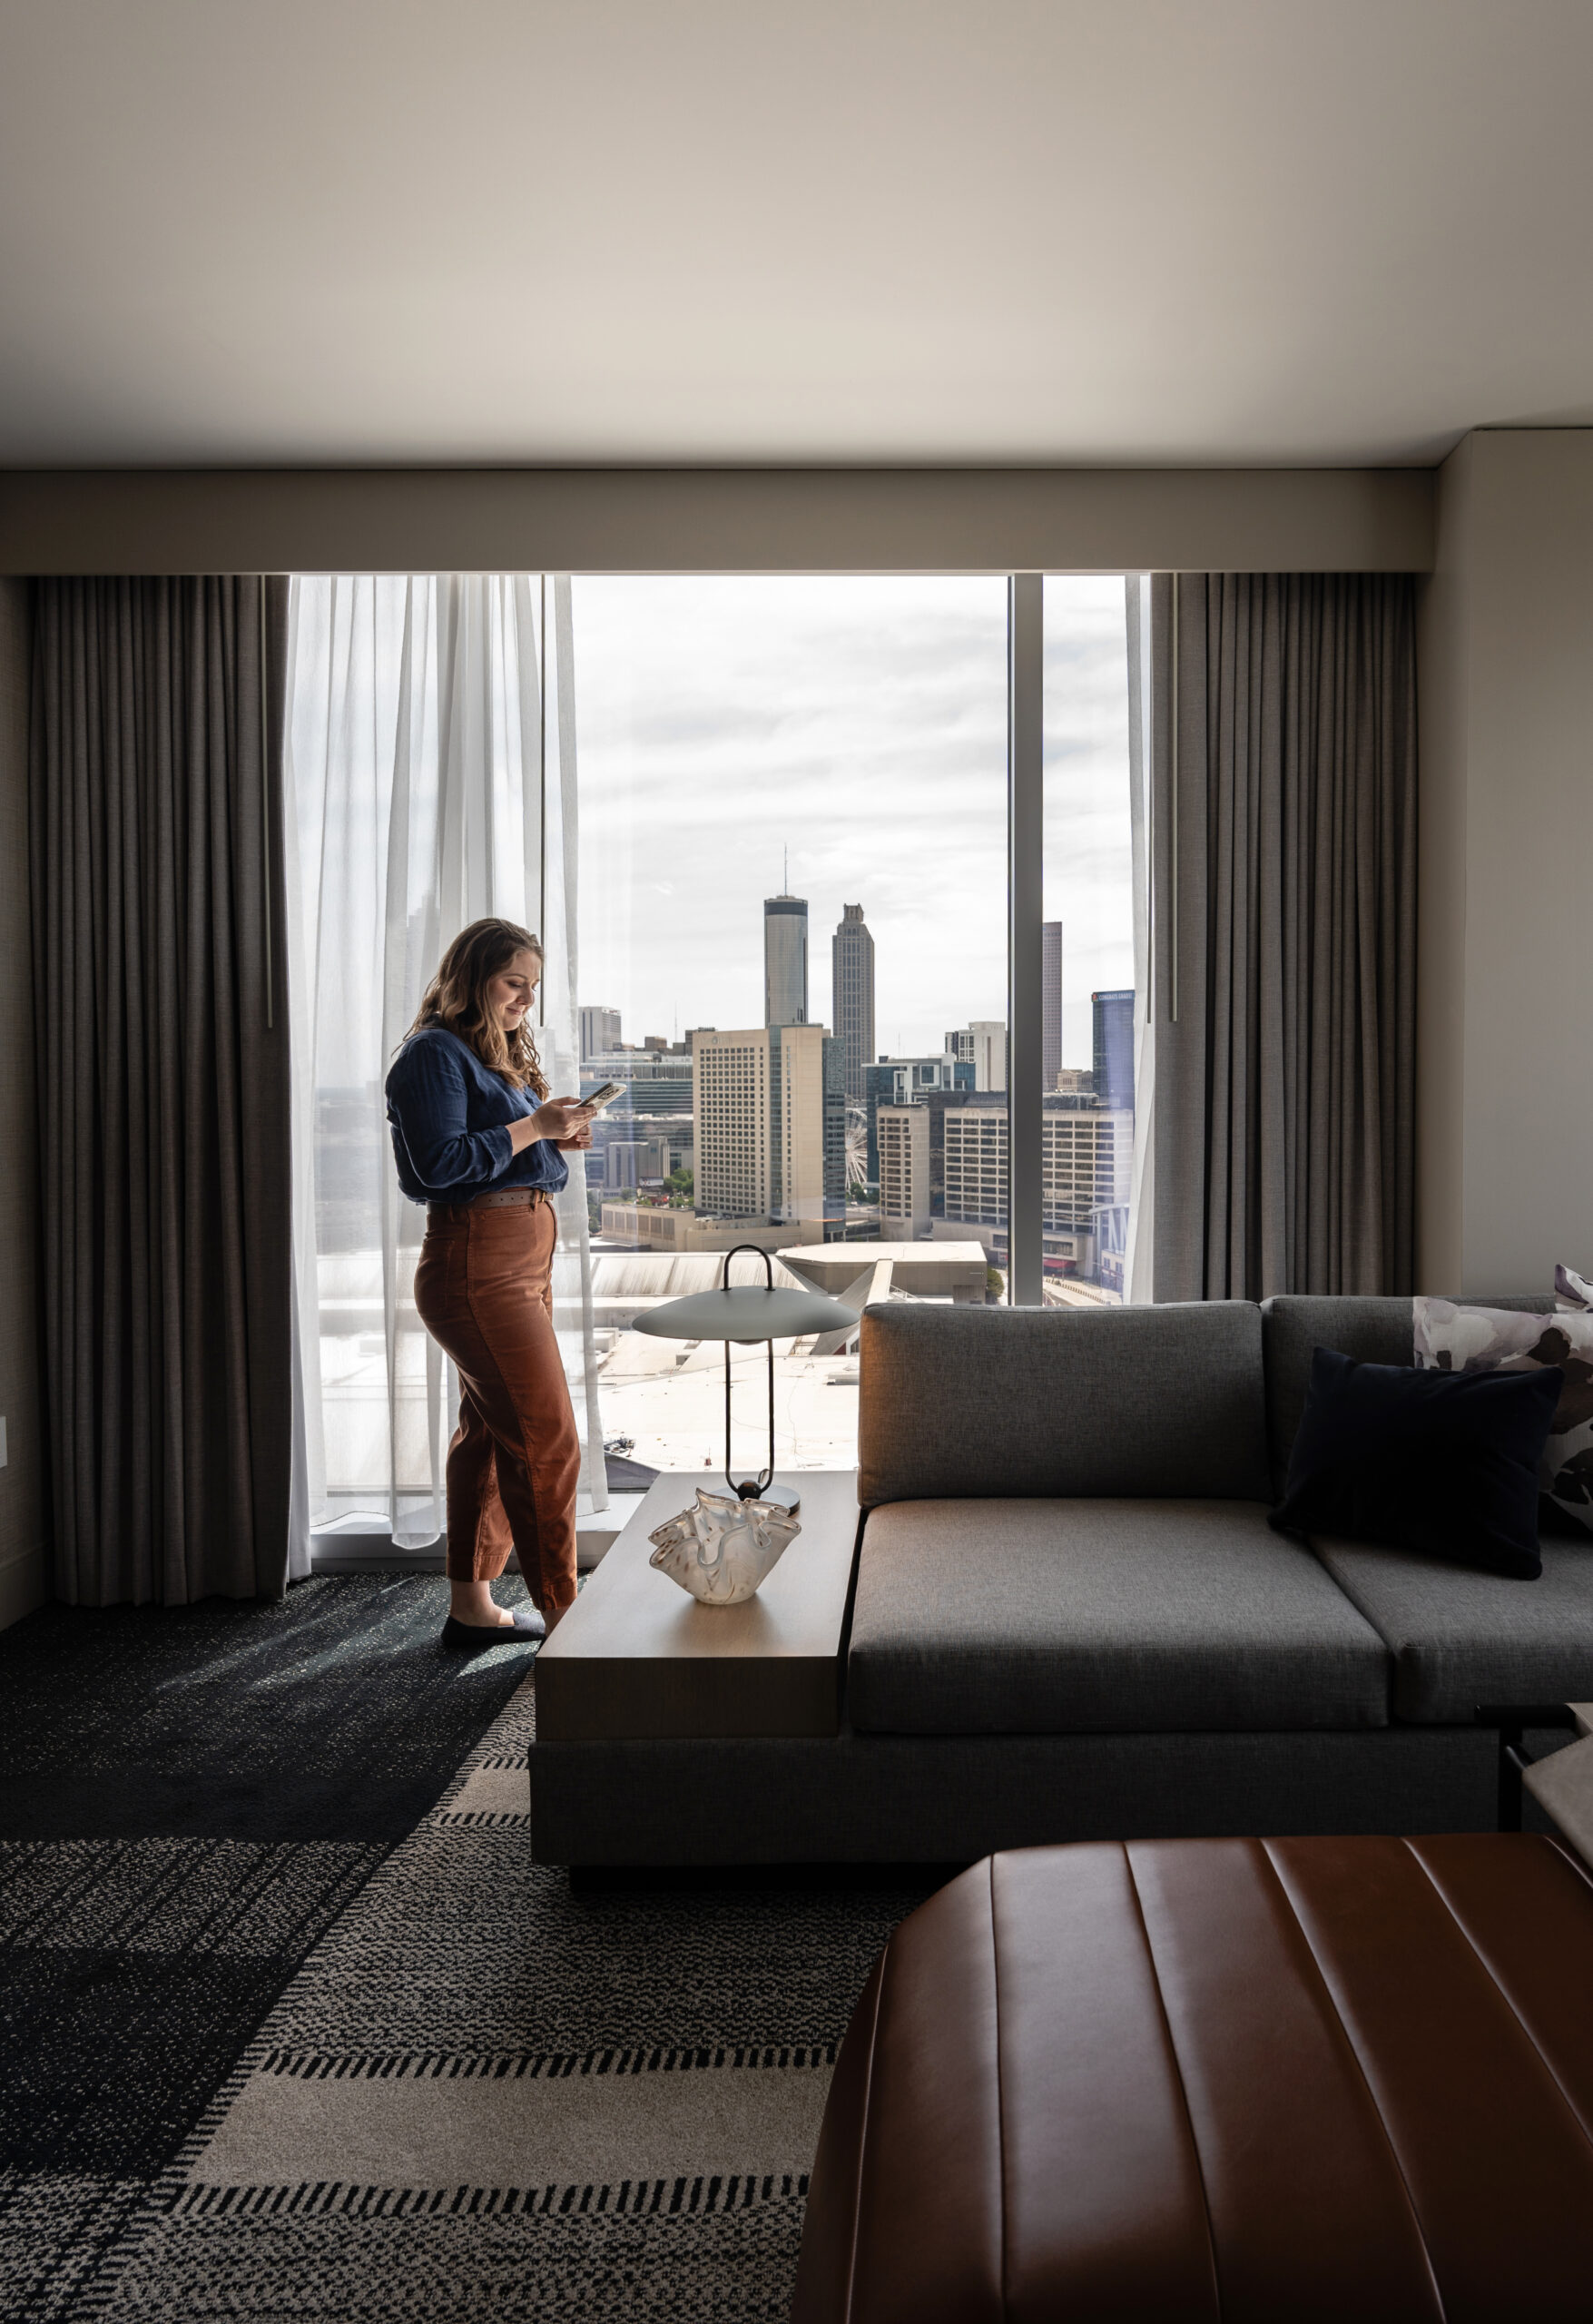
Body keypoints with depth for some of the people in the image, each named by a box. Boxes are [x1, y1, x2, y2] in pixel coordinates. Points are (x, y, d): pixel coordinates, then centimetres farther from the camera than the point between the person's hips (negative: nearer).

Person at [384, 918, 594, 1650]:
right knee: (545, 1440, -10)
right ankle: (562, 1615, -2)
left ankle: (472, 1606, 24)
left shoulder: (498, 1055, 20)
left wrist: (557, 1141, 7)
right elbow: (439, 1162, -19)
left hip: (525, 1260, 10)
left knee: (490, 1432, 14)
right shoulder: (436, 1052, -10)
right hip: (478, 1267, -10)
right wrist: (532, 1128, -18)